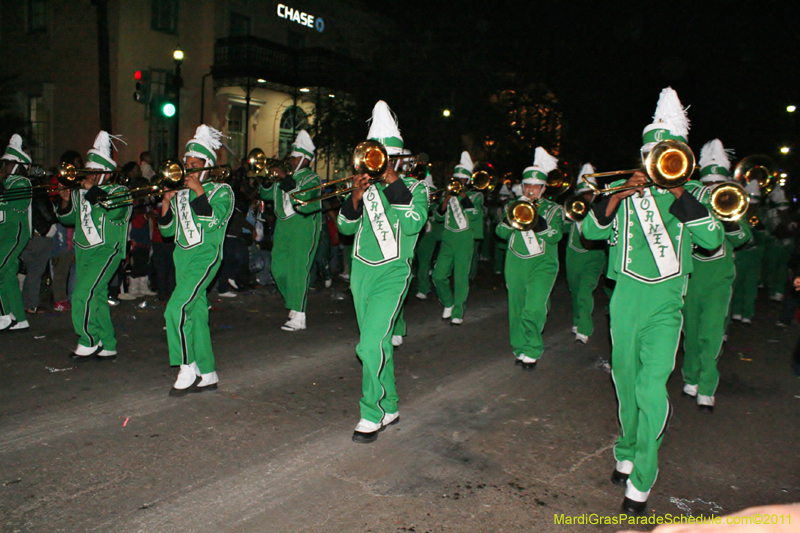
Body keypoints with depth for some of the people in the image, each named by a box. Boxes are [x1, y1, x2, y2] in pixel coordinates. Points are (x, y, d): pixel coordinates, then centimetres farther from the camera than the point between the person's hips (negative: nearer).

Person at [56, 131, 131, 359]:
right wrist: (66, 201, -6)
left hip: (105, 252, -7)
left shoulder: (118, 191, -4)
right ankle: (107, 346, 19)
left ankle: (89, 342, 1)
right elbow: (68, 219, 12)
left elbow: (113, 211, -24)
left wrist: (93, 190, -21)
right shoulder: (81, 192, 12)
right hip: (83, 252, 7)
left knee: (82, 295, -16)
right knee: (96, 298, 10)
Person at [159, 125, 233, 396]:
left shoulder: (221, 190, 0)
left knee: (177, 309, -19)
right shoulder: (181, 193, 16)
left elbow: (213, 221, -17)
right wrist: (166, 203, 0)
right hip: (182, 257, 7)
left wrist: (199, 191, -16)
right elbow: (167, 231, 13)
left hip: (205, 256, -7)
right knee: (196, 315, 8)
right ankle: (208, 374, 17)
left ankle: (188, 368, -7)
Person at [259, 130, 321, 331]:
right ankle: (293, 305, 24)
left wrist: (286, 178, -24)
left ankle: (298, 317, -7)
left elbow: (302, 196, -23)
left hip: (303, 231, -8)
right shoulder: (287, 177, 18)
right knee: (278, 269, 8)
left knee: (298, 271, -10)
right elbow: (266, 195, 19)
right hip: (282, 229, 8)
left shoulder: (312, 179, -2)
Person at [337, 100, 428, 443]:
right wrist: (356, 196, -13)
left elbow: (414, 223, -19)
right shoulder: (368, 186, 9)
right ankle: (389, 408, 28)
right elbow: (345, 227, 4)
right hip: (361, 273, 5)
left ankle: (371, 415, -2)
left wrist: (393, 180, -19)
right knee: (379, 345, 13)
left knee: (371, 344, -16)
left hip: (391, 275, -5)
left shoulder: (414, 187, -1)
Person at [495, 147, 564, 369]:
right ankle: (519, 347, 20)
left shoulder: (552, 209, 6)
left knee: (534, 309, -15)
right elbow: (501, 232, 2)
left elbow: (556, 235, -10)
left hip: (542, 266, -3)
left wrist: (536, 220, -23)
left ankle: (531, 351, -4)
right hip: (515, 266, 3)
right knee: (517, 310, 7)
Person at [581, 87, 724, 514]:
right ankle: (628, 452, 33)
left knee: (652, 389, -12)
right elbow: (590, 230, -7)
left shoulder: (690, 195, 6)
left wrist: (677, 194, -15)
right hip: (625, 299, 1)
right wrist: (620, 195, -19)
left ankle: (641, 480, -1)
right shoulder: (623, 190, 6)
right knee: (626, 383, 12)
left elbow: (713, 239, -10)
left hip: (665, 304, -1)